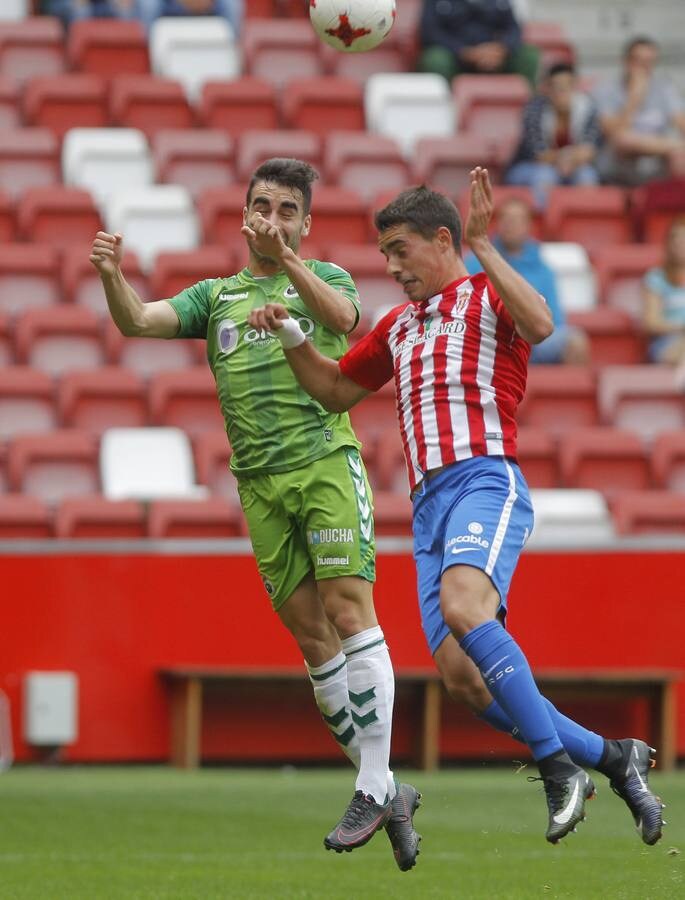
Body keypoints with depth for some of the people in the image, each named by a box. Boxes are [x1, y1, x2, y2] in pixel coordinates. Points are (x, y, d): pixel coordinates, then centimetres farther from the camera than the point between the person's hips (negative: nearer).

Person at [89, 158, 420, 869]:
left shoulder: (326, 277, 9)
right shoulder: (215, 297, 17)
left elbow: (341, 314, -14)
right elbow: (138, 320, 3)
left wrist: (287, 260, -29)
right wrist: (112, 276, -17)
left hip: (326, 462, -4)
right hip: (259, 483, 4)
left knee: (348, 612, -16)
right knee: (311, 637, 2)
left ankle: (373, 791, -16)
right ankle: (385, 790, 9)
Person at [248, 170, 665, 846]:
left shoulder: (488, 295, 5)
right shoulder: (397, 327, 27)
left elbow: (539, 326, -18)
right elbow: (335, 389, 36)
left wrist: (482, 247, -17)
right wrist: (290, 336, 20)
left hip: (486, 480, -7)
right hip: (428, 501, 7)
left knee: (461, 606, -35)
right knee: (461, 676, -8)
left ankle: (559, 766, -31)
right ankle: (612, 757, 5)